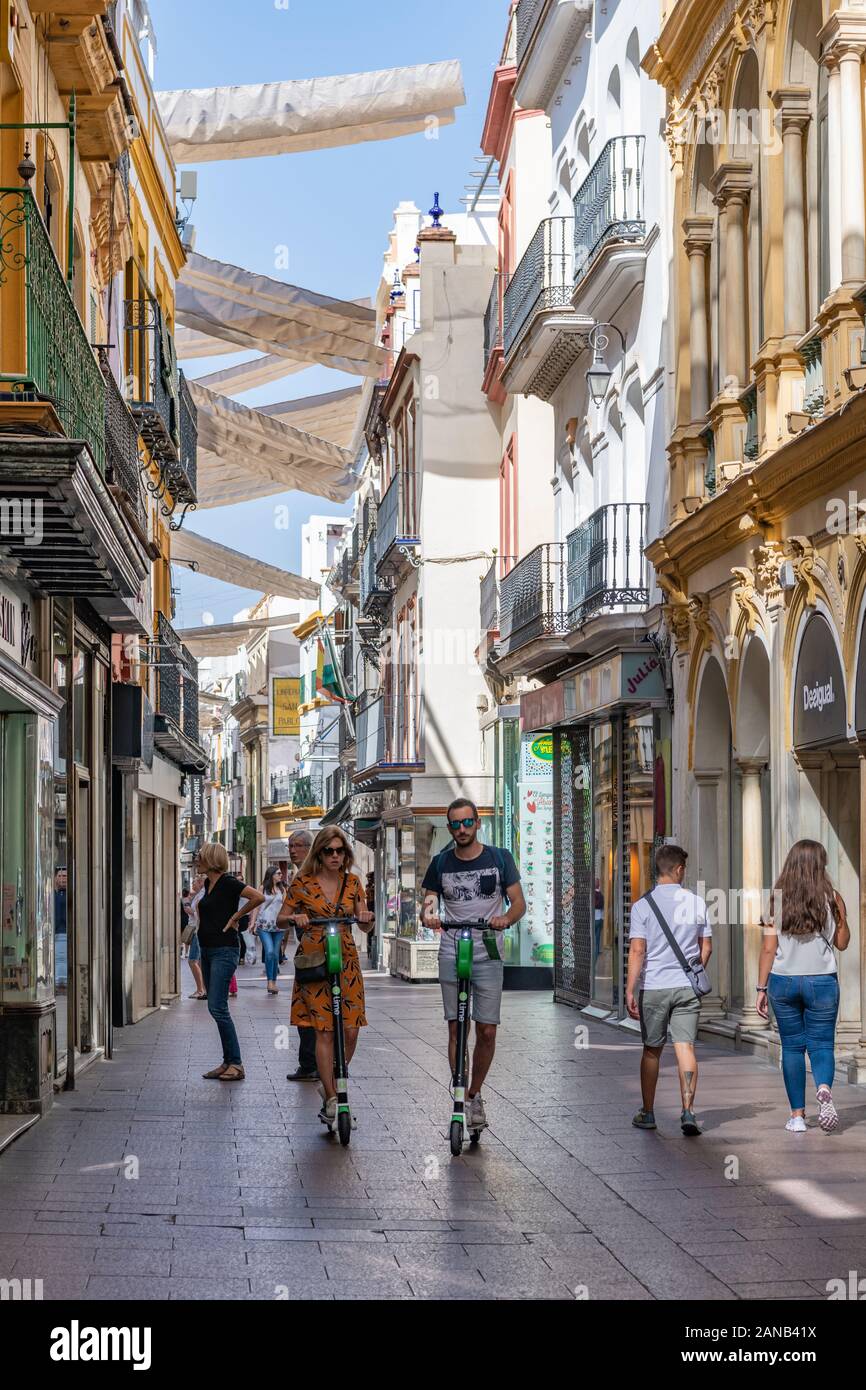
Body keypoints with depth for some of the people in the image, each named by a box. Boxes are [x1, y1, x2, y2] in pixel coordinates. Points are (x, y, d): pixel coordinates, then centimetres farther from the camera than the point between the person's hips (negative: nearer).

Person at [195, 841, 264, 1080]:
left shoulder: (227, 882, -13)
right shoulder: (208, 883, 14)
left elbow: (258, 897, -24)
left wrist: (235, 917, -14)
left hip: (224, 950, -10)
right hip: (208, 950, 10)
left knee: (217, 1007, -13)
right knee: (215, 1008, 9)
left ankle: (236, 1064, -9)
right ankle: (228, 1062, 14)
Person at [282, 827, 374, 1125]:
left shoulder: (352, 882, 7)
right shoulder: (303, 882, -1)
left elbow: (363, 921, 10)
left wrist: (366, 918, -13)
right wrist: (296, 918, -16)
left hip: (346, 961, 3)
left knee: (350, 1031, -3)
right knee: (324, 1030, -9)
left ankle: (330, 1084, 20)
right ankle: (331, 1099, -5)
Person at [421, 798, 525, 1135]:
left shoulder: (499, 858, 3)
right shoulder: (441, 863, 6)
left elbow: (519, 902, 2)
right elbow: (428, 902, 7)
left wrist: (506, 918, -20)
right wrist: (428, 915, -18)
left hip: (487, 955, -1)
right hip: (451, 955, 1)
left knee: (487, 1031, -2)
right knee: (456, 1029, -1)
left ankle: (475, 1095, 16)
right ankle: (461, 1100, 4)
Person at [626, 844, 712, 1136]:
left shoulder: (643, 905, -6)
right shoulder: (696, 903, 2)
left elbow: (637, 950, -12)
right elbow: (706, 947, 9)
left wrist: (630, 990, -11)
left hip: (653, 987, -1)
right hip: (687, 987, 1)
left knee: (652, 1050, 11)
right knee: (685, 1047, -1)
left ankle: (647, 1113, 21)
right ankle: (688, 1112, -13)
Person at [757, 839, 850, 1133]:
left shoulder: (777, 900, -3)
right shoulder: (832, 899, -4)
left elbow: (768, 948, -4)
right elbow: (842, 943, 7)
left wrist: (762, 989, 2)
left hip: (783, 980, 1)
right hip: (822, 981, -1)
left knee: (792, 1046, 11)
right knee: (821, 1044, 6)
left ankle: (797, 1115, 10)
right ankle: (824, 1088, -25)